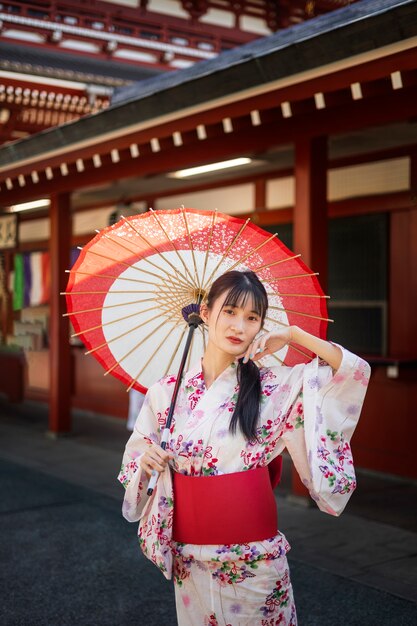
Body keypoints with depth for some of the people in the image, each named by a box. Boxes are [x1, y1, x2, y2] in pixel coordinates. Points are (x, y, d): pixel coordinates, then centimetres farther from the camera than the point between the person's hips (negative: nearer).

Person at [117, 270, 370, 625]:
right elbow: (135, 461, 9)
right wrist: (145, 461, -12)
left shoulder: (275, 387, -6)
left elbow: (355, 370, -8)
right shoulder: (165, 392, -1)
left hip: (255, 556, -1)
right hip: (189, 559, 2)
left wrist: (293, 335, -11)